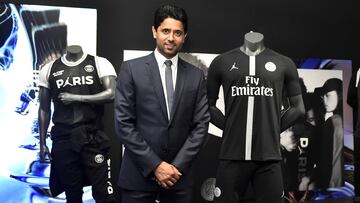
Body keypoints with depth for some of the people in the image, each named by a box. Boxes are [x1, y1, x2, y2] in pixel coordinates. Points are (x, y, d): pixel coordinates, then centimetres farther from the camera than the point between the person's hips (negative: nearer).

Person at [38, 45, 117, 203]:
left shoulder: (100, 64, 2)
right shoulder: (49, 70, 9)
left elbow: (111, 94, -12)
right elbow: (44, 109, 11)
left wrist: (76, 98, -11)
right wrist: (42, 143, 7)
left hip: (93, 136, -2)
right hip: (63, 138, 2)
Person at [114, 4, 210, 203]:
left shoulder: (196, 75, 5)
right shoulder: (131, 69, -3)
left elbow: (201, 124, 2)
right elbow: (123, 123, -8)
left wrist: (177, 166, -8)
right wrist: (155, 166, -12)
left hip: (178, 176, 2)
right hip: (138, 175, -2)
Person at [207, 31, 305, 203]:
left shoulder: (284, 64, 8)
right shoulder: (222, 62, 7)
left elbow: (298, 108, 12)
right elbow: (208, 105, 13)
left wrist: (273, 130, 4)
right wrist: (230, 128, 3)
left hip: (268, 156, 0)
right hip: (232, 155, 0)